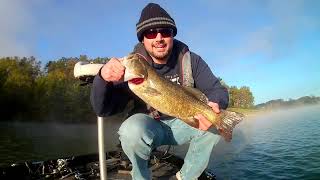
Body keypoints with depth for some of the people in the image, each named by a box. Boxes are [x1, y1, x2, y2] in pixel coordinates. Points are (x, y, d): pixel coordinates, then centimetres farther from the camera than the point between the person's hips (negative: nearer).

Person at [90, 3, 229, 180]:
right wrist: (103, 78, -39)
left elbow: (217, 90, -8)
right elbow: (104, 110, -17)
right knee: (131, 131, -33)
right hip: (148, 125, -2)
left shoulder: (191, 60, -10)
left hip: (182, 123, 3)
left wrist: (216, 105, -34)